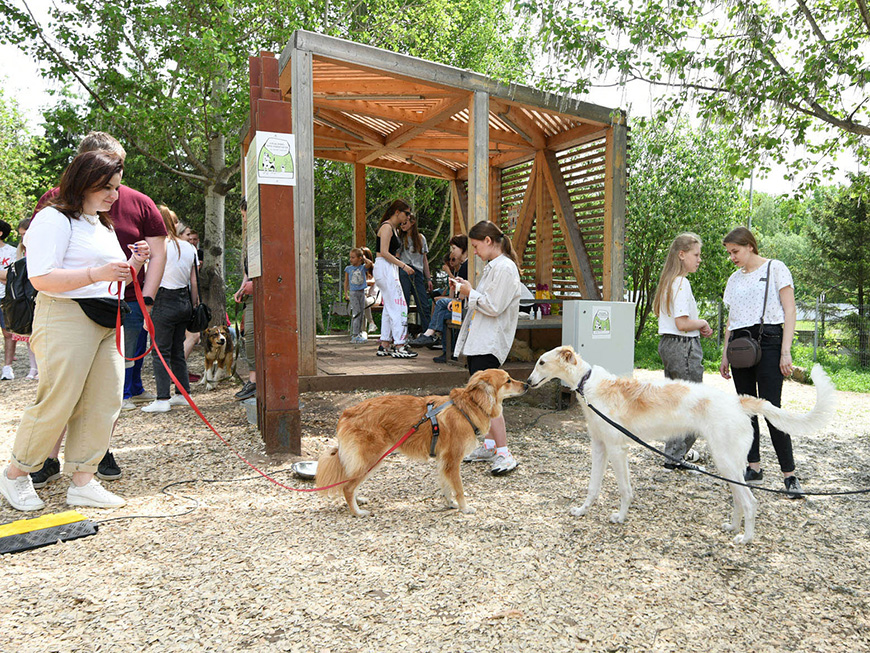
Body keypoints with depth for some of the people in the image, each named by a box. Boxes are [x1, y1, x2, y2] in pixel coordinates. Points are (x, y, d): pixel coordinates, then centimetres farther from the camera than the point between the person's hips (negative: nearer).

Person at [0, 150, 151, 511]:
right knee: (57, 403, -6)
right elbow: (41, 278, -16)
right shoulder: (54, 219, -5)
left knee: (103, 403, 3)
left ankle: (83, 482, 12)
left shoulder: (103, 225, 22)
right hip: (66, 319, -8)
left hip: (107, 322, 8)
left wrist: (134, 262, 8)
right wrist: (96, 273, -25)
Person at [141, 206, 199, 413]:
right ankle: (184, 394, 20)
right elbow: (194, 282, 11)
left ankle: (162, 400, -2)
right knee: (177, 351, 15)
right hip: (184, 301, 7)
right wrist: (193, 307, 17)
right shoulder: (188, 247, 9)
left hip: (165, 301, -7)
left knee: (160, 352, -1)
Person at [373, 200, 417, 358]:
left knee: (389, 307, 9)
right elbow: (384, 252, -18)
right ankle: (399, 347, -12)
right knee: (399, 306, -12)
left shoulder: (393, 228, 20)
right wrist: (403, 265, -17)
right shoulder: (387, 227, -10)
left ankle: (384, 346, 13)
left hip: (390, 270, 10)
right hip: (384, 269, -10)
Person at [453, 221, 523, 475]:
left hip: (490, 343, -10)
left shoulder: (505, 268, -13)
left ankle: (504, 454, -10)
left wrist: (470, 293, -8)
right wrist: (466, 290, 12)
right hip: (477, 340, 10)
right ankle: (489, 445, 25)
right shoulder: (491, 266, 18)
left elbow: (494, 307, -20)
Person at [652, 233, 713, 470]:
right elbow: (682, 323, -22)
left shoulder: (668, 282, 14)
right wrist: (703, 324, -4)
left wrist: (698, 328, 12)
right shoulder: (681, 283, -16)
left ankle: (678, 450, 29)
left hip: (667, 343, 10)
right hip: (684, 347, -10)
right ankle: (676, 457, 2)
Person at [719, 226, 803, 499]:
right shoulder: (734, 279, 17)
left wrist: (785, 352, -12)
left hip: (768, 341, -6)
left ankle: (789, 474, -3)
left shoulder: (775, 268, 1)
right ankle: (754, 466, 16)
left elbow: (790, 312, -4)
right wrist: (725, 355, 15)